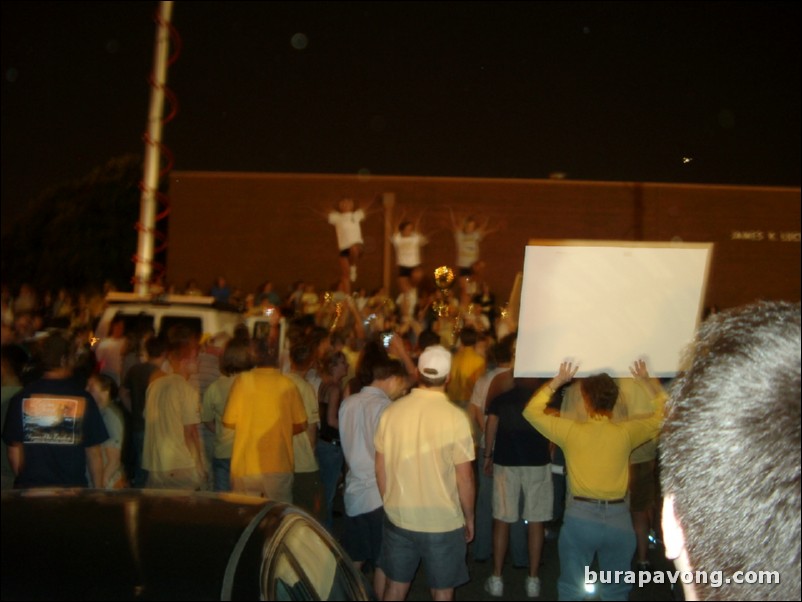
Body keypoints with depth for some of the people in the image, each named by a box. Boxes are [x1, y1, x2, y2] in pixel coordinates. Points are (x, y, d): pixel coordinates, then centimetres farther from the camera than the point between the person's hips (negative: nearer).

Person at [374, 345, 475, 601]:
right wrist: (469, 518, 3)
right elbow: (464, 478, -12)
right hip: (443, 521, -3)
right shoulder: (455, 417, -15)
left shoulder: (392, 412, -6)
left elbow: (380, 469, 2)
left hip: (398, 517, 3)